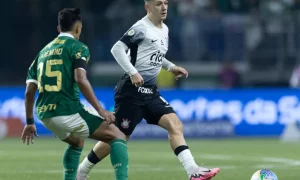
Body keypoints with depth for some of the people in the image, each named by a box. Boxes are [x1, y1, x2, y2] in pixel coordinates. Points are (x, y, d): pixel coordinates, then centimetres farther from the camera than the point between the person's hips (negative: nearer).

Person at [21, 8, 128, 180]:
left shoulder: (43, 52, 20)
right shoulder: (77, 47, 0)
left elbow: (29, 91, 18)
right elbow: (80, 80, -16)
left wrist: (30, 122, 26)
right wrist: (101, 110, -16)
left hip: (45, 114, 7)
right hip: (68, 111, -7)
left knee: (77, 142, 35)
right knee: (118, 136, 0)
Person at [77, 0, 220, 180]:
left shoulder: (164, 30, 14)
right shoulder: (141, 28, -12)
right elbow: (117, 49, -19)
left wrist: (171, 67, 15)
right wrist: (133, 72, -26)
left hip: (150, 91, 8)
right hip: (132, 90, -8)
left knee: (175, 124, -9)